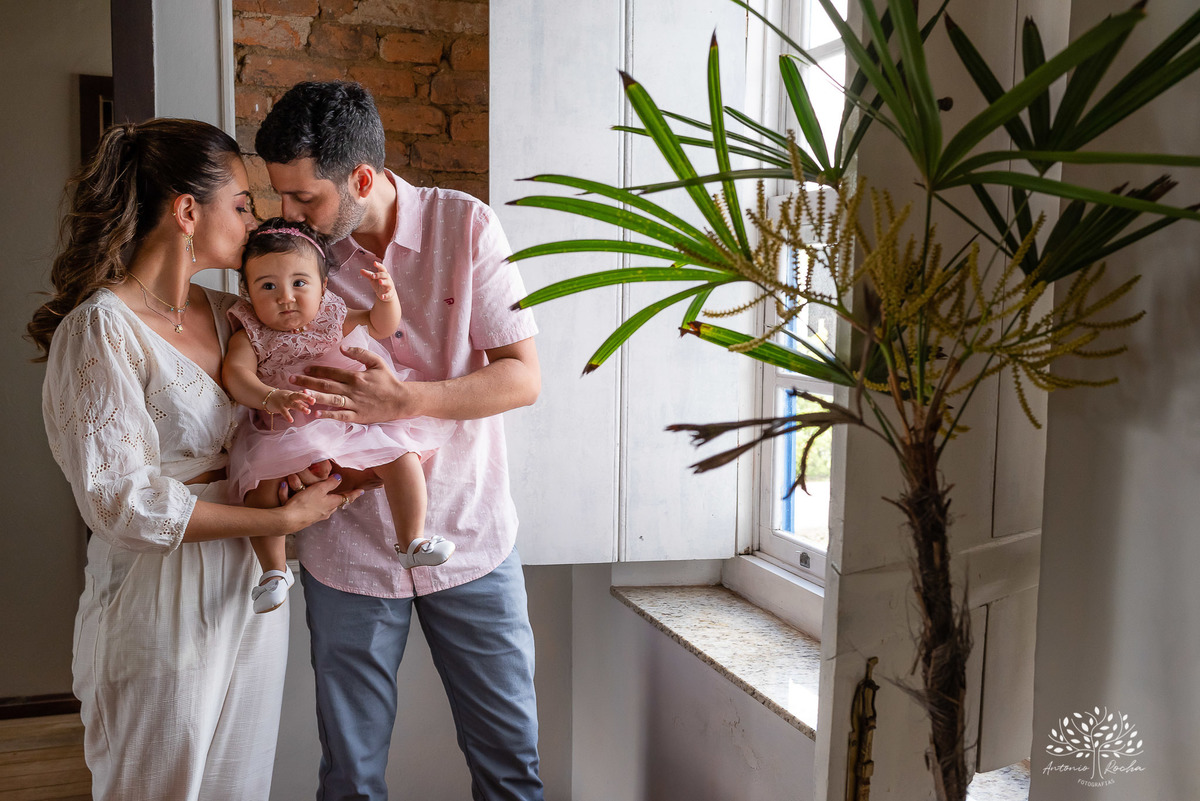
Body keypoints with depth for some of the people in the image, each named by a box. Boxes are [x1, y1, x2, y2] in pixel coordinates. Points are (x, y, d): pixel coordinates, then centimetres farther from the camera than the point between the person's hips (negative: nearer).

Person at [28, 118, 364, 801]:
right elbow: (121, 504, -19)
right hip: (164, 597, -7)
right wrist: (286, 518, -18)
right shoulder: (100, 330, -15)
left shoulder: (225, 311, 7)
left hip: (250, 585, 7)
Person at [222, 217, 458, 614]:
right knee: (259, 482, -26)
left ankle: (412, 541, -3)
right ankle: (275, 570, -10)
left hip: (352, 423, 2)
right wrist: (270, 397, -38)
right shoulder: (250, 335, -1)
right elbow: (236, 372, -17)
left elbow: (382, 326, 7)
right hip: (283, 435, -2)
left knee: (402, 454, -17)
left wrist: (386, 296, -17)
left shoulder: (333, 320, 7)